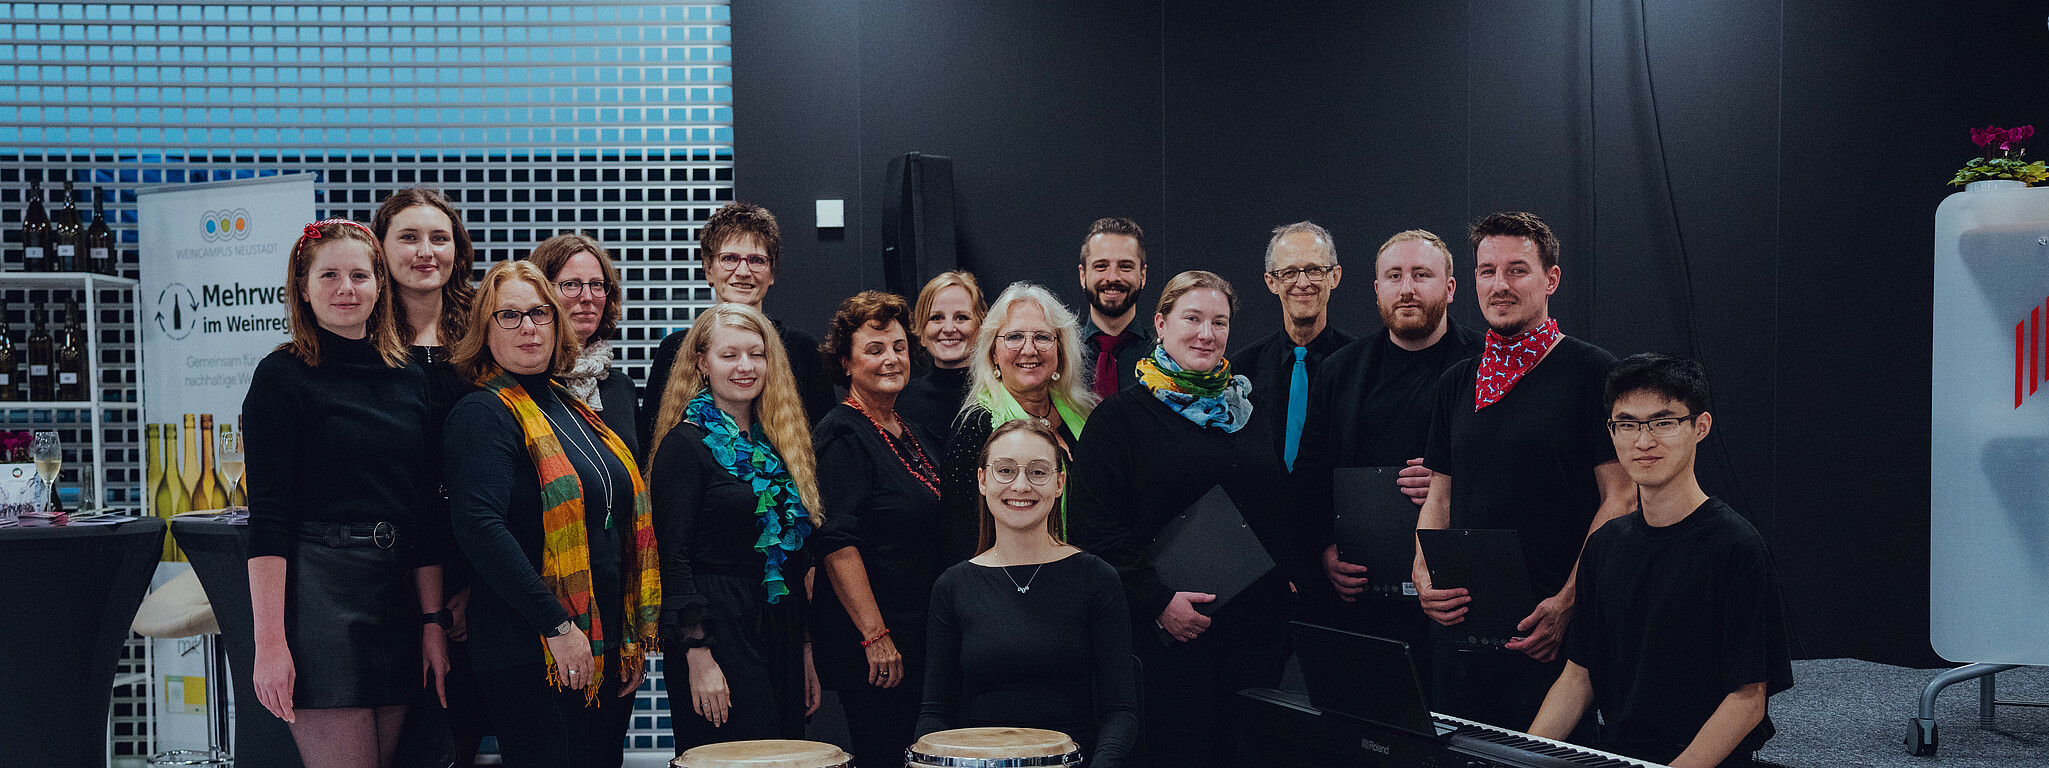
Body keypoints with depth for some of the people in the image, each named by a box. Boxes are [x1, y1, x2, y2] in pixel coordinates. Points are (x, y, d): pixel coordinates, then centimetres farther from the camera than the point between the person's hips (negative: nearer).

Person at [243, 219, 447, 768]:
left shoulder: (409, 379, 12)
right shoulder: (283, 376, -3)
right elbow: (267, 516, -9)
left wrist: (433, 620, 8)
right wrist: (270, 642, -16)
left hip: (400, 593, 5)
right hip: (318, 593, -5)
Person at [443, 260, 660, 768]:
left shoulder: (572, 408, 15)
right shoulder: (482, 415, -9)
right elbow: (480, 528, -21)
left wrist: (637, 636, 14)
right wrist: (558, 627, -22)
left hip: (609, 648, 8)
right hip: (530, 657, -8)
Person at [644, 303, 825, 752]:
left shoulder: (778, 443, 14)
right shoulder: (686, 443, -6)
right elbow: (673, 556, -12)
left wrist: (805, 650, 14)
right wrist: (698, 655, -18)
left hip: (781, 631, 7)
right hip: (717, 630, -7)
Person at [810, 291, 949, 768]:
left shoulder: (913, 433, 14)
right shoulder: (841, 434, -11)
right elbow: (837, 545, -19)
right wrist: (875, 636, -22)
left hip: (921, 639, 8)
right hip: (870, 651, -8)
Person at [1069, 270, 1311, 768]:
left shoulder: (1245, 410, 15)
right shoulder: (1121, 415, -3)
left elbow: (1281, 507, 22)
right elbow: (1097, 527, -10)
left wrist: (1295, 576, 7)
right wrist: (1156, 600, -17)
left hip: (1258, 624, 5)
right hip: (1168, 631, -5)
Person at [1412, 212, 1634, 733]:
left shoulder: (1593, 372, -5)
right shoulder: (1456, 383, 13)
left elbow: (1620, 500, -9)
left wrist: (1568, 603, -17)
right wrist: (1424, 577, -1)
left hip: (1550, 636, -5)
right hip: (1462, 627, 5)